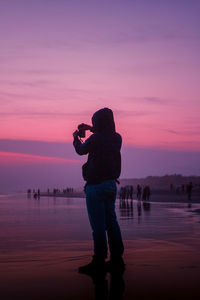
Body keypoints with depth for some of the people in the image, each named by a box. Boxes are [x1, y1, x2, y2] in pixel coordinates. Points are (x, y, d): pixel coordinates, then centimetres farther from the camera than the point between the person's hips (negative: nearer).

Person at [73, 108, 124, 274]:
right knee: (111, 222, 11)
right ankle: (117, 258, 14)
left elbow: (81, 150, 2)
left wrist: (76, 137, 21)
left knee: (98, 225, -5)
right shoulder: (117, 138, 5)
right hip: (111, 184, 7)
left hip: (96, 185, -7)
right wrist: (92, 129, 31)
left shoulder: (96, 138, -15)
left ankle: (99, 261, -2)